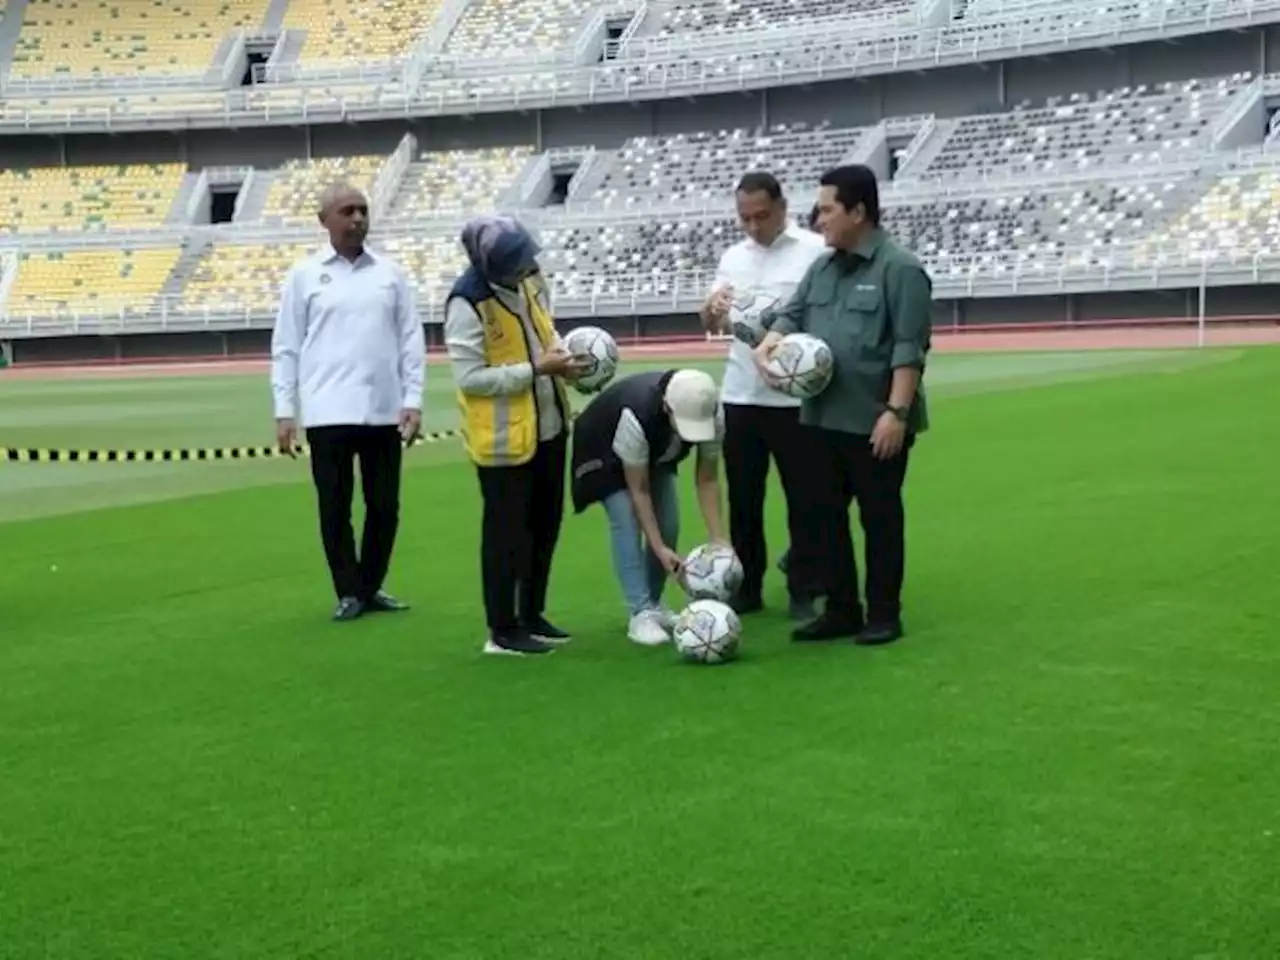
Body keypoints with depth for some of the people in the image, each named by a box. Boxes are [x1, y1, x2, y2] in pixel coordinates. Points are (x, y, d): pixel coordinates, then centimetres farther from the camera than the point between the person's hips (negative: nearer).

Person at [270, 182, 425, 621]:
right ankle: (348, 593, 13)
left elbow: (411, 339, 7)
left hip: (384, 411, 2)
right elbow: (285, 347, 3)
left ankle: (371, 588, 22)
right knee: (335, 507, 2)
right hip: (329, 413, -2)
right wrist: (284, 411, -2)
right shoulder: (304, 275, 3)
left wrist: (413, 399, -1)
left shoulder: (390, 272, 8)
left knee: (384, 505, 7)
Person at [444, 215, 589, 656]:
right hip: (503, 437, -8)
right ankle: (503, 630, 14)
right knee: (507, 531, 1)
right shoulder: (467, 304, -23)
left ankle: (532, 615, 31)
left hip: (548, 425, 8)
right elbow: (470, 377, -24)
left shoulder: (528, 278, 1)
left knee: (545, 524, 17)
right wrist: (537, 368, -24)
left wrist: (561, 349, -4)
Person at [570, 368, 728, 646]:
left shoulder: (713, 414, -31)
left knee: (668, 524, -4)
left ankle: (653, 604, 13)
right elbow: (639, 490, -34)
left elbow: (707, 479, -21)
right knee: (627, 524, -19)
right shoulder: (636, 417, -45)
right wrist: (659, 548, -36)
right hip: (606, 451, -5)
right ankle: (641, 613, -16)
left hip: (656, 452, 5)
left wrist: (718, 538, -27)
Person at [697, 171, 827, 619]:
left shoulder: (816, 251, -6)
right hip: (740, 396, 5)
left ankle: (802, 592, 13)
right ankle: (746, 588, 20)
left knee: (801, 497, 4)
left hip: (794, 397, -5)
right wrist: (711, 308, -12)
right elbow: (711, 324, 11)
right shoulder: (733, 256, 11)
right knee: (742, 498, 11)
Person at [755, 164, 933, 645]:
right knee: (821, 516, 11)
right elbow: (792, 315, 17)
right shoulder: (822, 268, 12)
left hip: (875, 421, -7)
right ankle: (841, 609, 22)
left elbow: (909, 349, -15)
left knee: (880, 519, 4)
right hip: (822, 419, 7)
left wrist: (896, 411, -20)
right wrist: (768, 344, -6)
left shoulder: (899, 269, -11)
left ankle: (884, 615, 15)